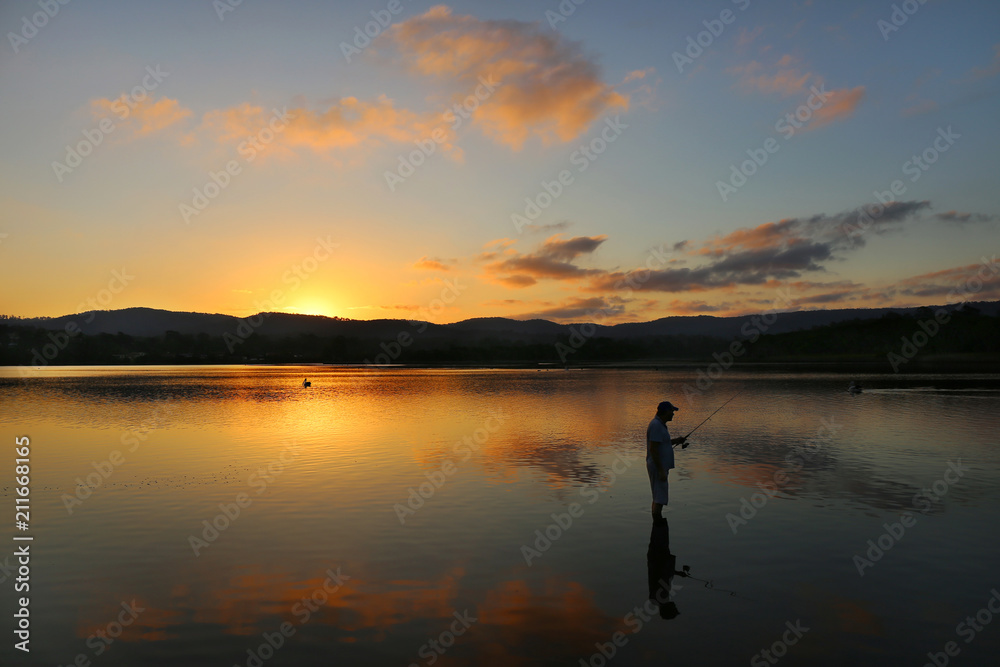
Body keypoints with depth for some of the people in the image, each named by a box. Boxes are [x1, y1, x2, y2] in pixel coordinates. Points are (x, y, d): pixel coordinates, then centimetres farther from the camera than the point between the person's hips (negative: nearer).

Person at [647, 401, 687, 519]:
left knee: (658, 498, 16)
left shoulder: (659, 424, 14)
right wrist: (661, 471, -24)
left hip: (661, 467, 11)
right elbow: (653, 449, -24)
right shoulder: (656, 425, -19)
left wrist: (677, 440, 11)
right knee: (659, 500, -8)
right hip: (658, 467, -11)